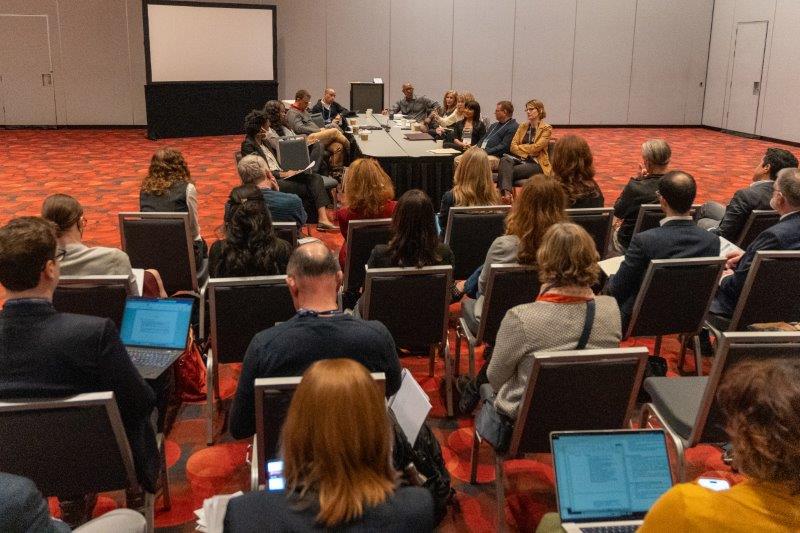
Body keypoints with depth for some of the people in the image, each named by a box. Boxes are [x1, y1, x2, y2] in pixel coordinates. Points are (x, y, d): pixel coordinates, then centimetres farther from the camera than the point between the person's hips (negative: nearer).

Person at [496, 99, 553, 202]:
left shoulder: (546, 128, 0)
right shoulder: (523, 126, 18)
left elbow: (535, 148, -11)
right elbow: (513, 147, 8)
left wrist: (520, 147, 0)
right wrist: (525, 154, -8)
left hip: (537, 163, -4)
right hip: (520, 159, 4)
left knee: (511, 171, -32)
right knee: (505, 160, -31)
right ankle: (506, 193, -51)